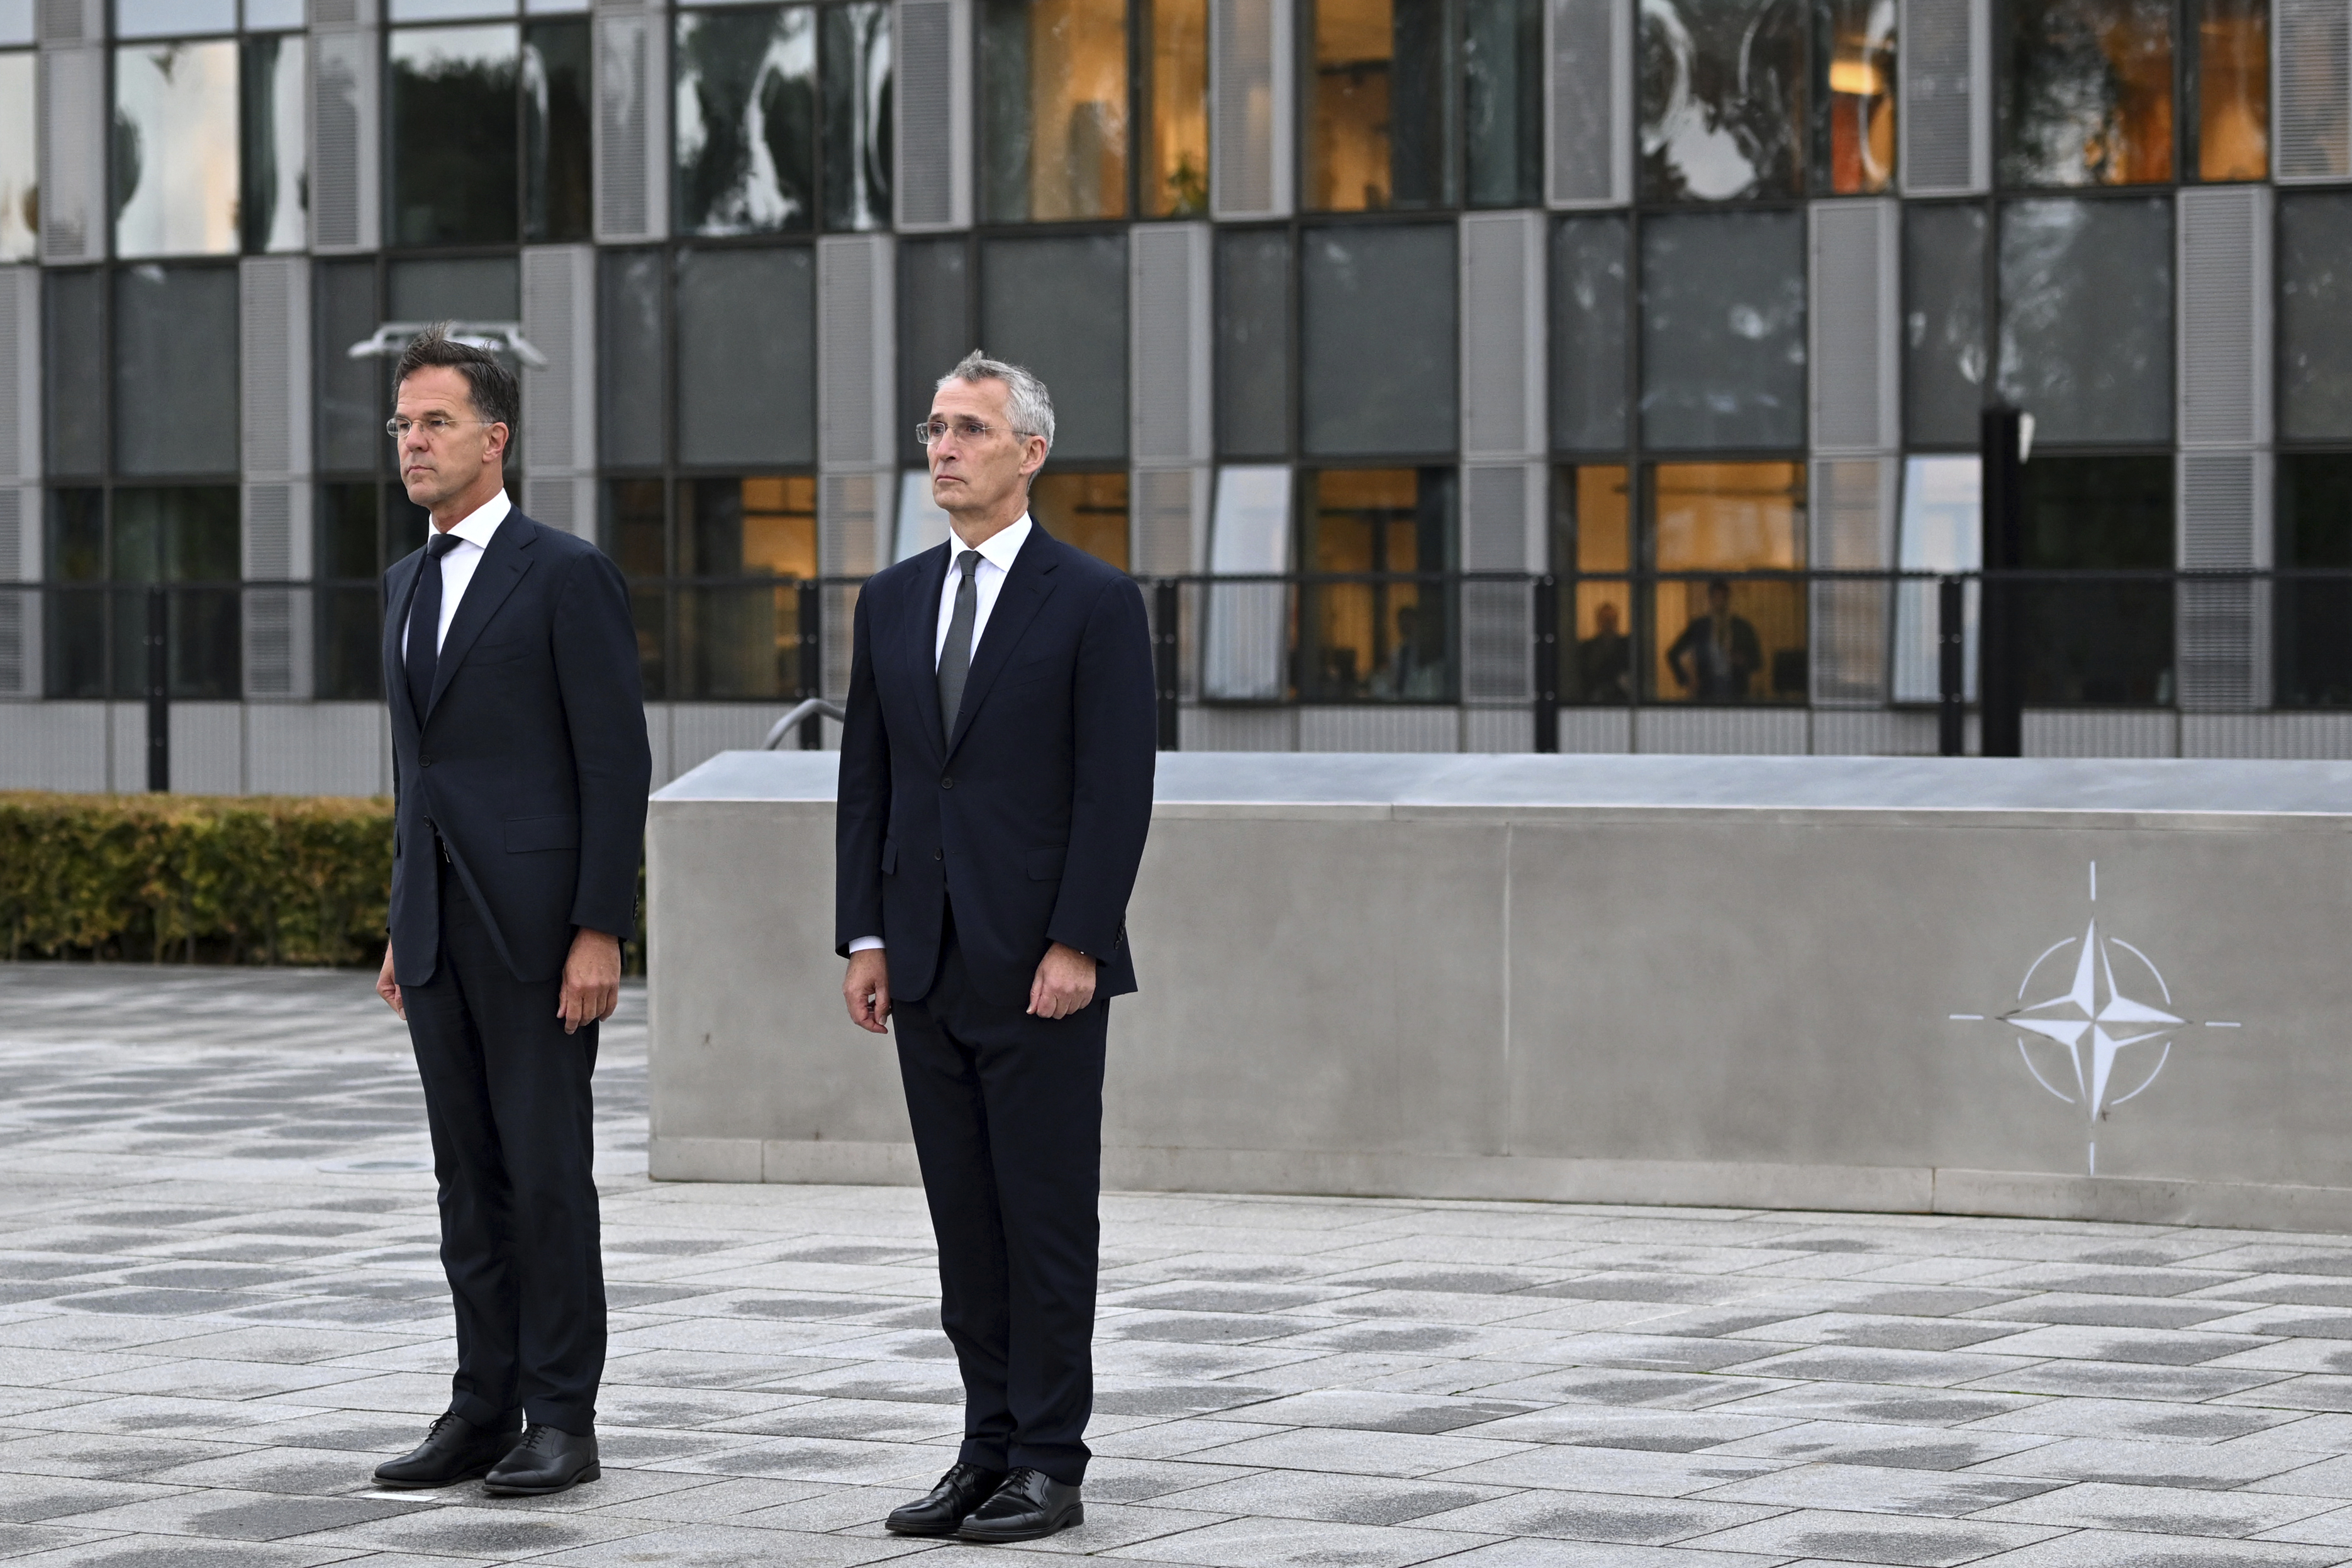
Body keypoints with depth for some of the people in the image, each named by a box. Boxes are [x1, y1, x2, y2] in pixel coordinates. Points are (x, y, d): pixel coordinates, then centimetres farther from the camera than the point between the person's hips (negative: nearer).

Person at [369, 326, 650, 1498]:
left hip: (539, 920, -7)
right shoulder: (407, 584, 16)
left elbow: (617, 762, -11)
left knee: (547, 1173, -4)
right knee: (469, 1179, 9)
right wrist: (402, 928, 18)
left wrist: (600, 932, -16)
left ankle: (563, 1422, 2)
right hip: (439, 931, 7)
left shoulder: (568, 574, -7)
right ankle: (483, 1412, 13)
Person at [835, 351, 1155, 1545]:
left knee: (1048, 1219, -2)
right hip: (928, 965, 5)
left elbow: (1115, 788, -9)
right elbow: (867, 780, 13)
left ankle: (1049, 1467, 3)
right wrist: (865, 938, 5)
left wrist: (1077, 945, -15)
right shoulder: (891, 602, 12)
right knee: (964, 1223, 8)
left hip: (1042, 963, -5)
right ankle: (989, 1450, 14)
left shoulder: (1094, 602, -4)